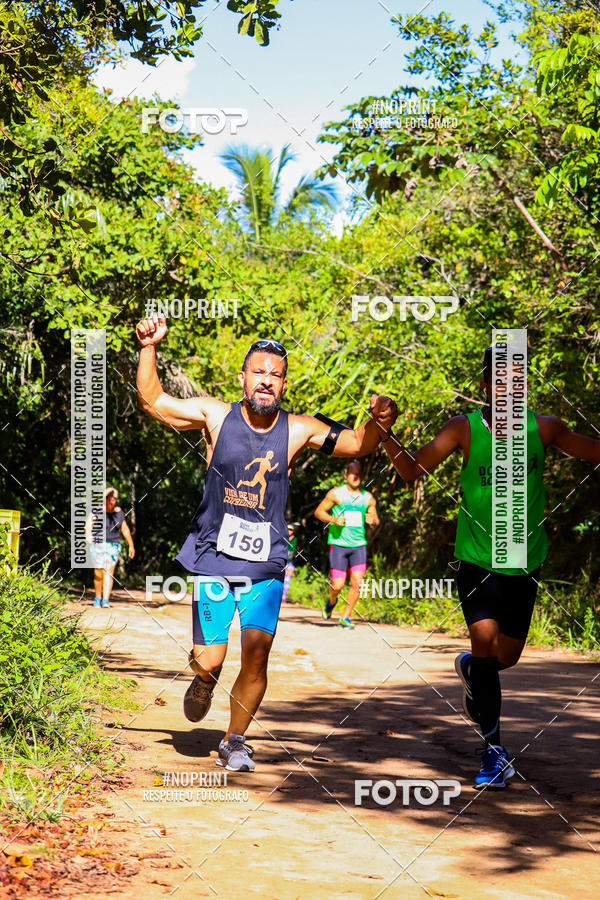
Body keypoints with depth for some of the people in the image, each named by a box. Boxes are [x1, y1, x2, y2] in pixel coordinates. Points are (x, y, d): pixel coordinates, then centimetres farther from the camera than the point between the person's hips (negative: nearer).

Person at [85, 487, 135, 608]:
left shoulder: (118, 512, 4)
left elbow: (125, 529, 15)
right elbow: (88, 524, -25)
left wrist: (131, 545, 19)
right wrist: (88, 535, -45)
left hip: (113, 545, 2)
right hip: (98, 544, -2)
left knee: (109, 572, -12)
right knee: (98, 573, 2)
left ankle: (106, 601, -18)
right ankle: (97, 597, 26)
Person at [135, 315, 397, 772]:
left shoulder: (299, 430, 1)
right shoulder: (216, 415, -1)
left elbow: (358, 444, 5)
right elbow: (152, 400, 5)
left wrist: (379, 422, -16)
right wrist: (149, 349, -7)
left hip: (266, 564, 1)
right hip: (214, 556, -1)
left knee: (257, 649, -13)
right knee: (209, 661, -4)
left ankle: (235, 740, 9)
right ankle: (204, 680, 36)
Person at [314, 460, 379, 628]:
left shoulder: (367, 497, 8)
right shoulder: (336, 494, -2)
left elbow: (376, 519, 16)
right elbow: (319, 511, 2)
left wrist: (373, 520, -9)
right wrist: (334, 519, -16)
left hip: (359, 545, 3)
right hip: (338, 543, -3)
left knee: (357, 582, -9)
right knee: (338, 585, -5)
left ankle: (346, 617, 5)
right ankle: (331, 602, 30)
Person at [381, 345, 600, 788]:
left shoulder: (543, 428, -3)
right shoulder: (465, 429, -7)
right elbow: (412, 469, -8)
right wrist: (385, 432, -24)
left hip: (524, 562, 2)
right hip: (477, 557, -2)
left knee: (507, 657, 11)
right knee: (485, 639, -18)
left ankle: (470, 668, 49)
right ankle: (494, 749, -6)